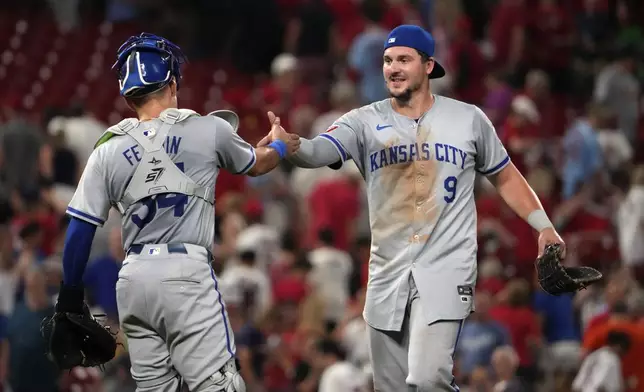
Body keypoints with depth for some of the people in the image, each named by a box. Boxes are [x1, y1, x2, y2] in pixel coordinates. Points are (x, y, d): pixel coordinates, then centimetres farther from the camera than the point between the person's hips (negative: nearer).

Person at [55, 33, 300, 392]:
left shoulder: (108, 150, 7)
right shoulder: (209, 130, 2)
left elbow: (80, 230, 5)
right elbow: (256, 164, 23)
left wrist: (70, 296, 16)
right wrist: (281, 145, 45)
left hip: (133, 279, 4)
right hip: (186, 272, -4)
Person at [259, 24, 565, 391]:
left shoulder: (469, 119, 3)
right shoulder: (365, 122, 2)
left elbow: (505, 176, 15)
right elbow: (318, 151, -15)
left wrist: (545, 227, 6)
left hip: (446, 272, -3)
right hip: (388, 275, 3)